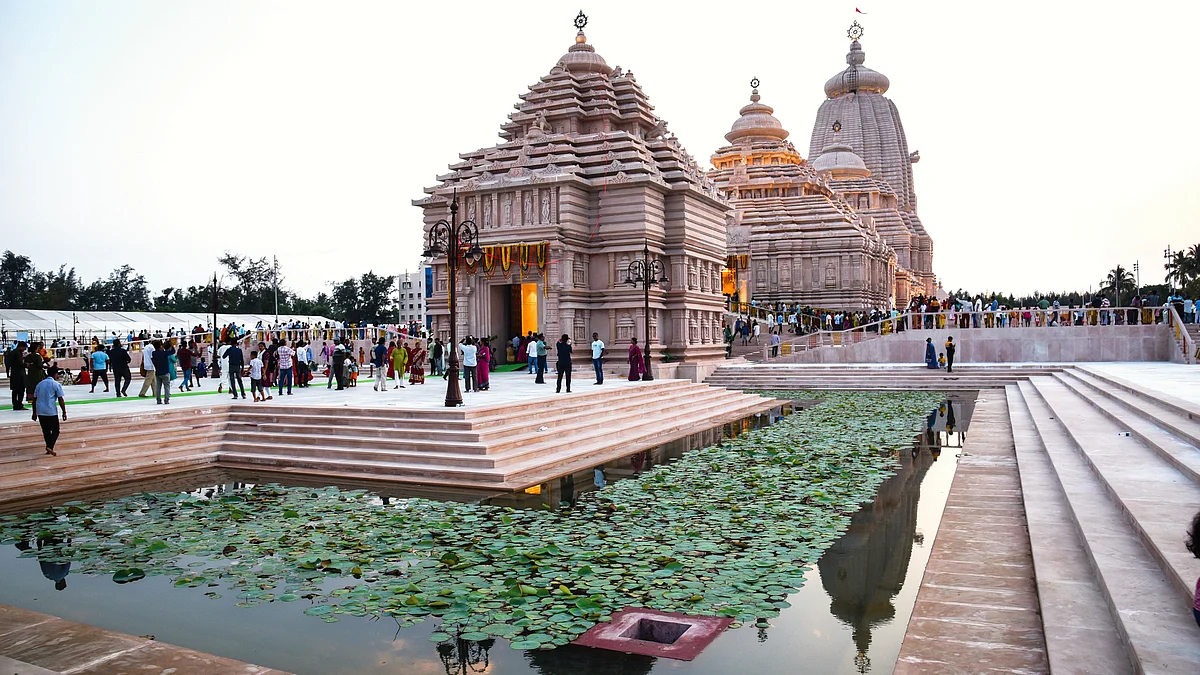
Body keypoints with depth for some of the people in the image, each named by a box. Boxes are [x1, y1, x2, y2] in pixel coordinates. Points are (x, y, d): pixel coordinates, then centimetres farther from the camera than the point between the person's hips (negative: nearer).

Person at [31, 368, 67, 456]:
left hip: (40, 412, 5)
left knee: (46, 431, 16)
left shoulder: (40, 384, 14)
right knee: (55, 431, 3)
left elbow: (34, 399, 15)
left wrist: (34, 413, 21)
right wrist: (64, 412, -1)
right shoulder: (56, 384, -4)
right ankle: (50, 447, -16)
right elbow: (61, 400, -7)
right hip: (51, 412, -5)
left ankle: (49, 447, 20)